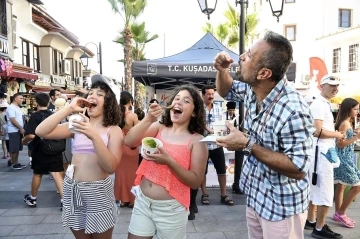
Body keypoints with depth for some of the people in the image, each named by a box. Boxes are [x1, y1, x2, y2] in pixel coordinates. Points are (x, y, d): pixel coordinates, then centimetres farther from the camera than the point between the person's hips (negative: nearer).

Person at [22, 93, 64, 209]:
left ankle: (32, 199, 33)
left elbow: (31, 135, -21)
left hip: (40, 151, -3)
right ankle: (64, 199, -6)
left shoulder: (35, 116, -11)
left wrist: (24, 141, -2)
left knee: (37, 174, 14)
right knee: (57, 173, 2)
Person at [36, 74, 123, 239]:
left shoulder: (113, 130, -6)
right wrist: (69, 109, -11)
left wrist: (94, 136, -30)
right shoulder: (77, 125, 5)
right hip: (72, 190, 4)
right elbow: (41, 132, -7)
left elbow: (111, 167, -19)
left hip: (98, 192, -4)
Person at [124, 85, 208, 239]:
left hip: (171, 208, -3)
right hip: (142, 201, 3)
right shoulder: (158, 127, 1)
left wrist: (169, 161, -24)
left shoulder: (196, 140, -8)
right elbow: (129, 142, -9)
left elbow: (195, 181, -11)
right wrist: (148, 119, -21)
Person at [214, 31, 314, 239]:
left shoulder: (292, 111, -32)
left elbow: (298, 169, -29)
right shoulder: (251, 89, -7)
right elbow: (226, 91, 14)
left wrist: (247, 146, -30)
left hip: (281, 206, -8)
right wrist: (222, 70, -8)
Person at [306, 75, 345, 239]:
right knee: (326, 192, -3)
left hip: (323, 152, 11)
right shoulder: (319, 104, -15)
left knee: (316, 189, 17)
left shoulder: (325, 104, 18)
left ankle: (310, 221, 29)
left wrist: (335, 135, 6)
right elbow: (317, 131, -23)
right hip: (321, 152, -11)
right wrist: (337, 135, -10)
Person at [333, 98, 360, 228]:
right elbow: (340, 144, -19)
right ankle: (341, 213, 6)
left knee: (341, 186, 13)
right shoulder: (345, 124, -17)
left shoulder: (346, 123, 12)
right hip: (344, 158, -10)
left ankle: (338, 213, 22)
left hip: (345, 158, 10)